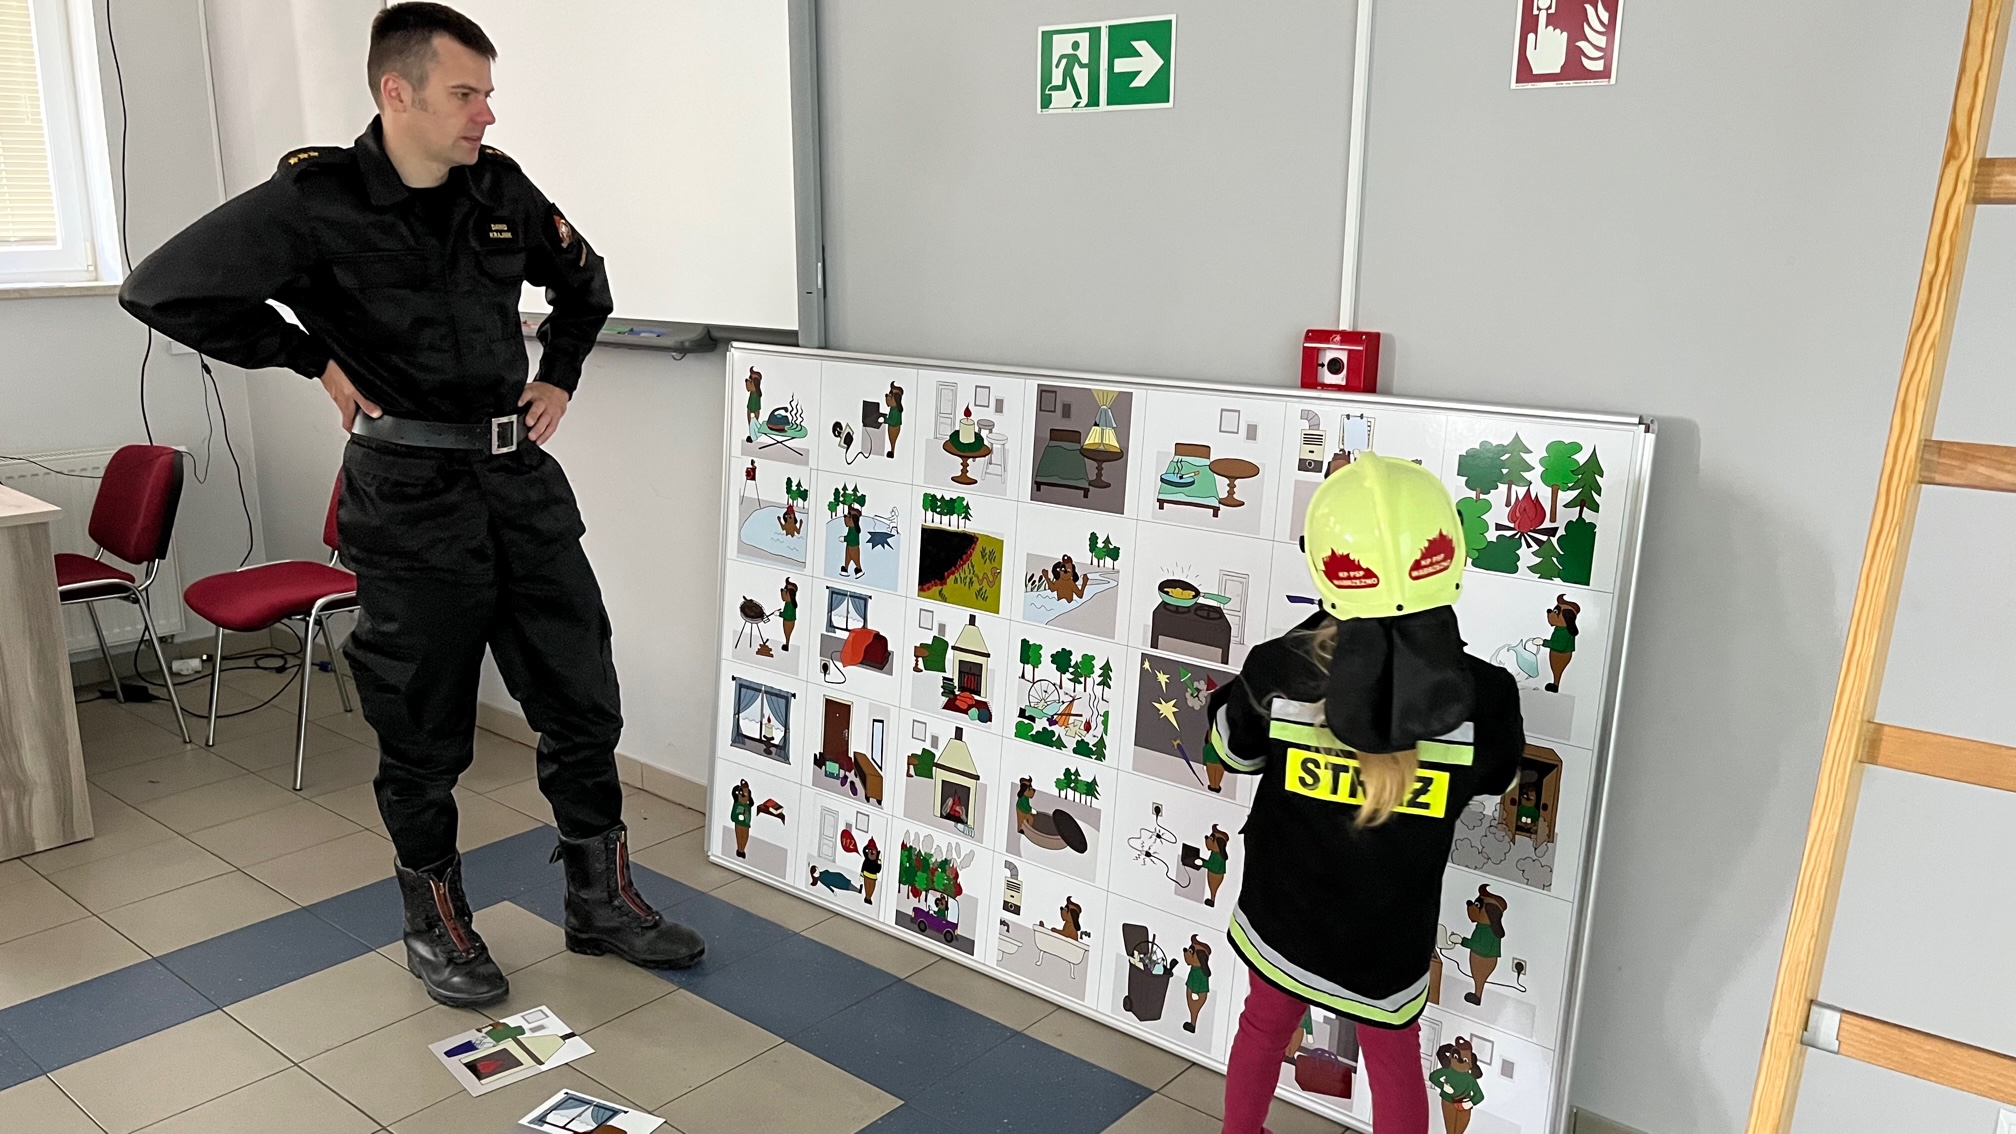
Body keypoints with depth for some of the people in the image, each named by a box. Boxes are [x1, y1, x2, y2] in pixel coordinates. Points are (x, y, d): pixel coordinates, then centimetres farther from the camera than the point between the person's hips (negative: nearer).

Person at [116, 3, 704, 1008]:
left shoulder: (499, 188, 5)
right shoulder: (316, 201, -10)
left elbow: (584, 281, 23)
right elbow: (161, 290, -9)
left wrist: (560, 376, 11)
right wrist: (315, 359, -8)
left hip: (523, 481, 5)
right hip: (409, 499, -5)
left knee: (584, 704, 8)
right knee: (425, 734, 7)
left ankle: (602, 904, 25)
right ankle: (435, 925, 28)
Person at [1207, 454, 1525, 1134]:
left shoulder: (1278, 672, -25)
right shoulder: (1485, 696, -26)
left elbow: (1234, 750, -3)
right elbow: (1496, 781, -2)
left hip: (1284, 916, 1)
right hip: (1389, 934, -1)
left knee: (1263, 1028, 28)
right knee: (1394, 1061, 25)